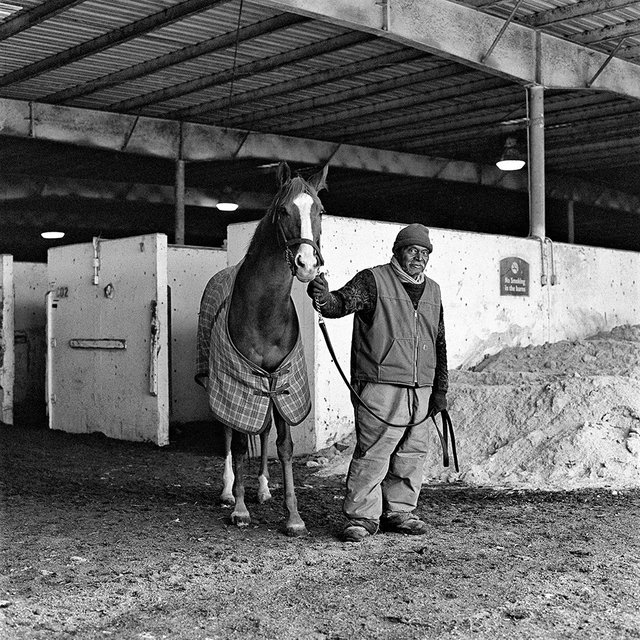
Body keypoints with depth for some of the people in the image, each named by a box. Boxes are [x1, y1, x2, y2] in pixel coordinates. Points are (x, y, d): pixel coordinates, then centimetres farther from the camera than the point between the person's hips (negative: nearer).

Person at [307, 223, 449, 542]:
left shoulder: (432, 291, 17)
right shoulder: (372, 280, -2)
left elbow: (439, 344, 21)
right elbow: (342, 302, -19)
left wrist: (440, 389, 18)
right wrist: (323, 298, -42)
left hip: (420, 389, 6)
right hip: (380, 387, -6)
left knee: (412, 454, 11)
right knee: (373, 452, -7)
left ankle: (399, 511, 25)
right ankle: (361, 517, 4)